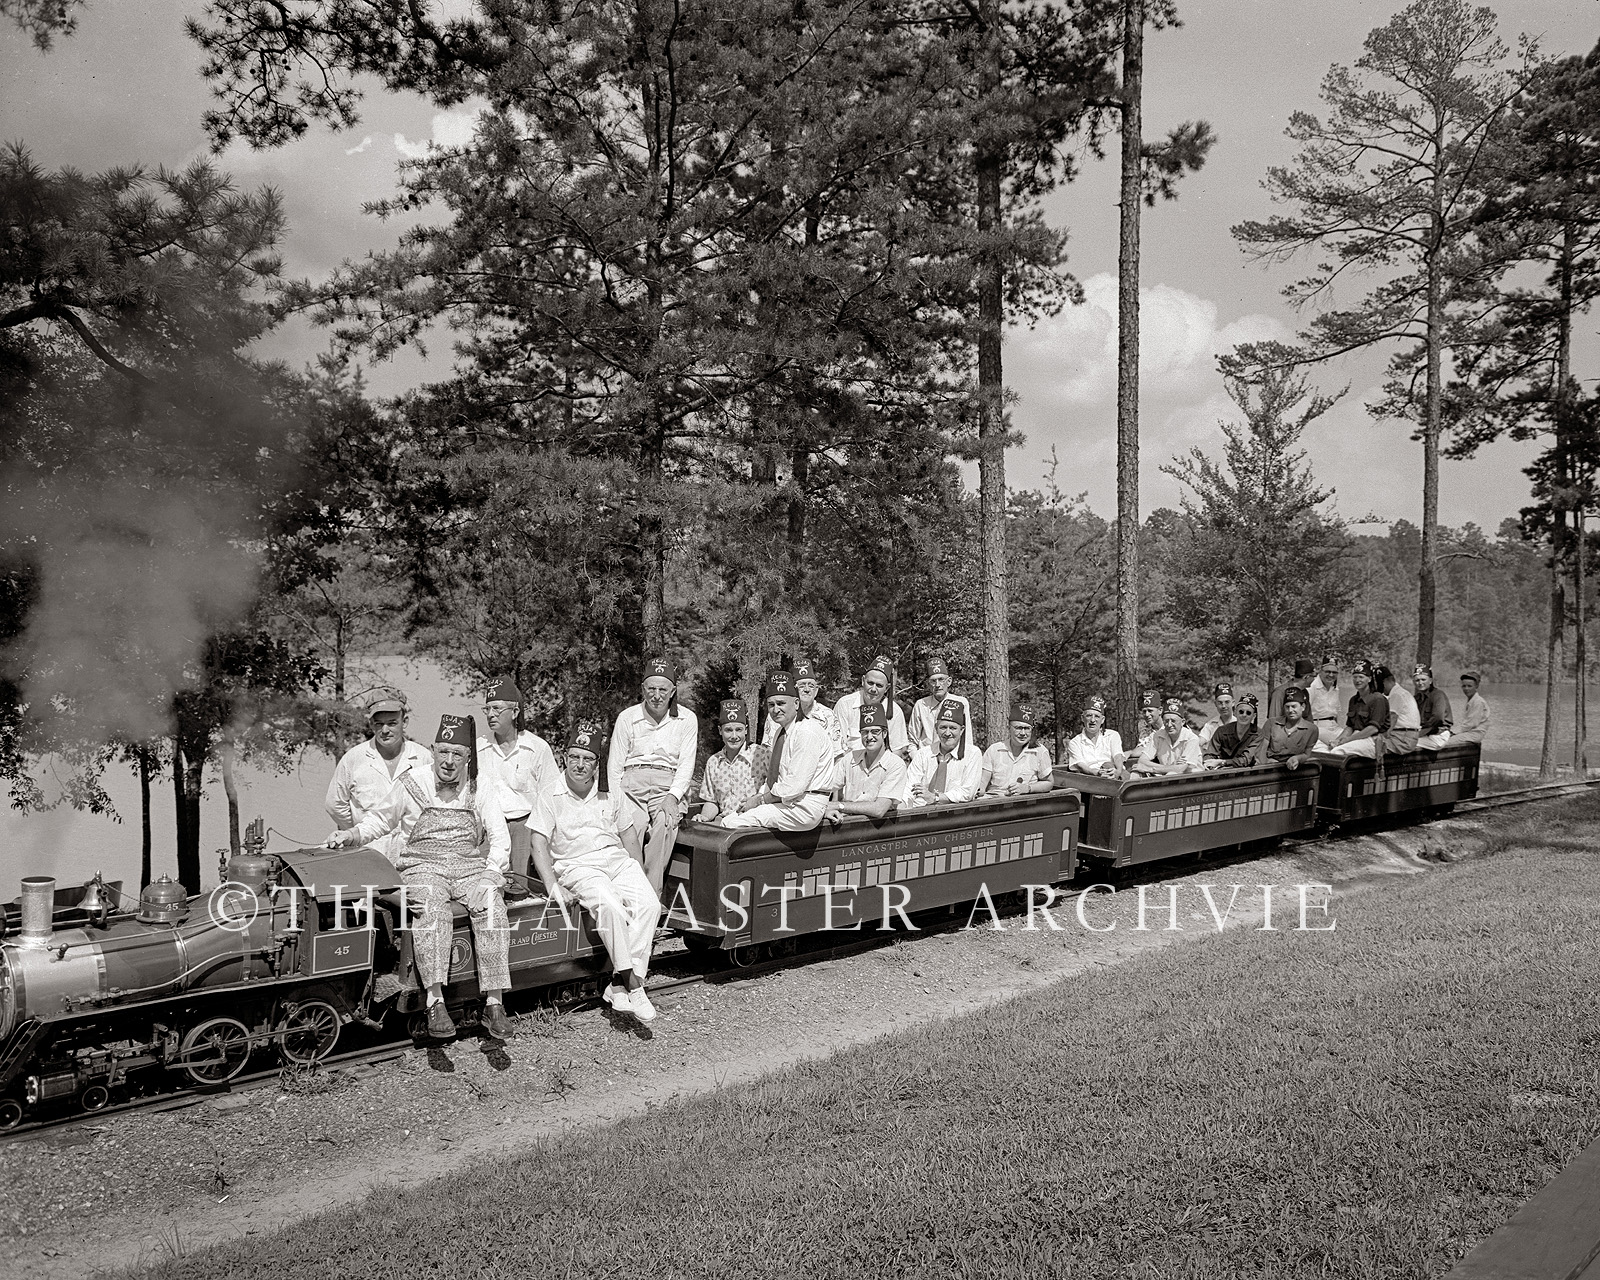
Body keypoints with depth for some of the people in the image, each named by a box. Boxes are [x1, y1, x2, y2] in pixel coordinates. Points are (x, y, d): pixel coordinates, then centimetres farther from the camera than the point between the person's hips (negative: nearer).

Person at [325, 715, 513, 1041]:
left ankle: (494, 1004, -33)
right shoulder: (412, 783, 8)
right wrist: (351, 836, 1)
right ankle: (435, 1002, -40)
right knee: (430, 906, -36)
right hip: (422, 866, -1)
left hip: (470, 866, 1)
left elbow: (499, 836, 9)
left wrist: (490, 872, -7)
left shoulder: (480, 791, 11)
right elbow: (381, 820, 19)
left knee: (491, 904, -31)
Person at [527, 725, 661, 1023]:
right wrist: (552, 886, -15)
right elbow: (539, 844, -2)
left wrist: (639, 874, 10)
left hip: (617, 859, 4)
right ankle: (632, 982, -27)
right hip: (576, 865, -4)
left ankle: (618, 985, -25)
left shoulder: (612, 794, 16)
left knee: (649, 904, -25)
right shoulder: (549, 797, 5)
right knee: (609, 905, -34)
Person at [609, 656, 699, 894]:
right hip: (632, 783, 1)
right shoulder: (627, 717, 12)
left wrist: (673, 795, -11)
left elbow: (687, 763, 6)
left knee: (664, 824, -32)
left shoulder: (687, 719, 11)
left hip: (668, 785, 0)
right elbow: (614, 765, 10)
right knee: (629, 826, -30)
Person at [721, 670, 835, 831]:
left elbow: (795, 785, -20)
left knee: (734, 824, -20)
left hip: (805, 808, -9)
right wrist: (757, 796, 2)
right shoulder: (780, 732, 16)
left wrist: (760, 800, -12)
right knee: (722, 820, -4)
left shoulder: (807, 731, -15)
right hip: (782, 799, 9)